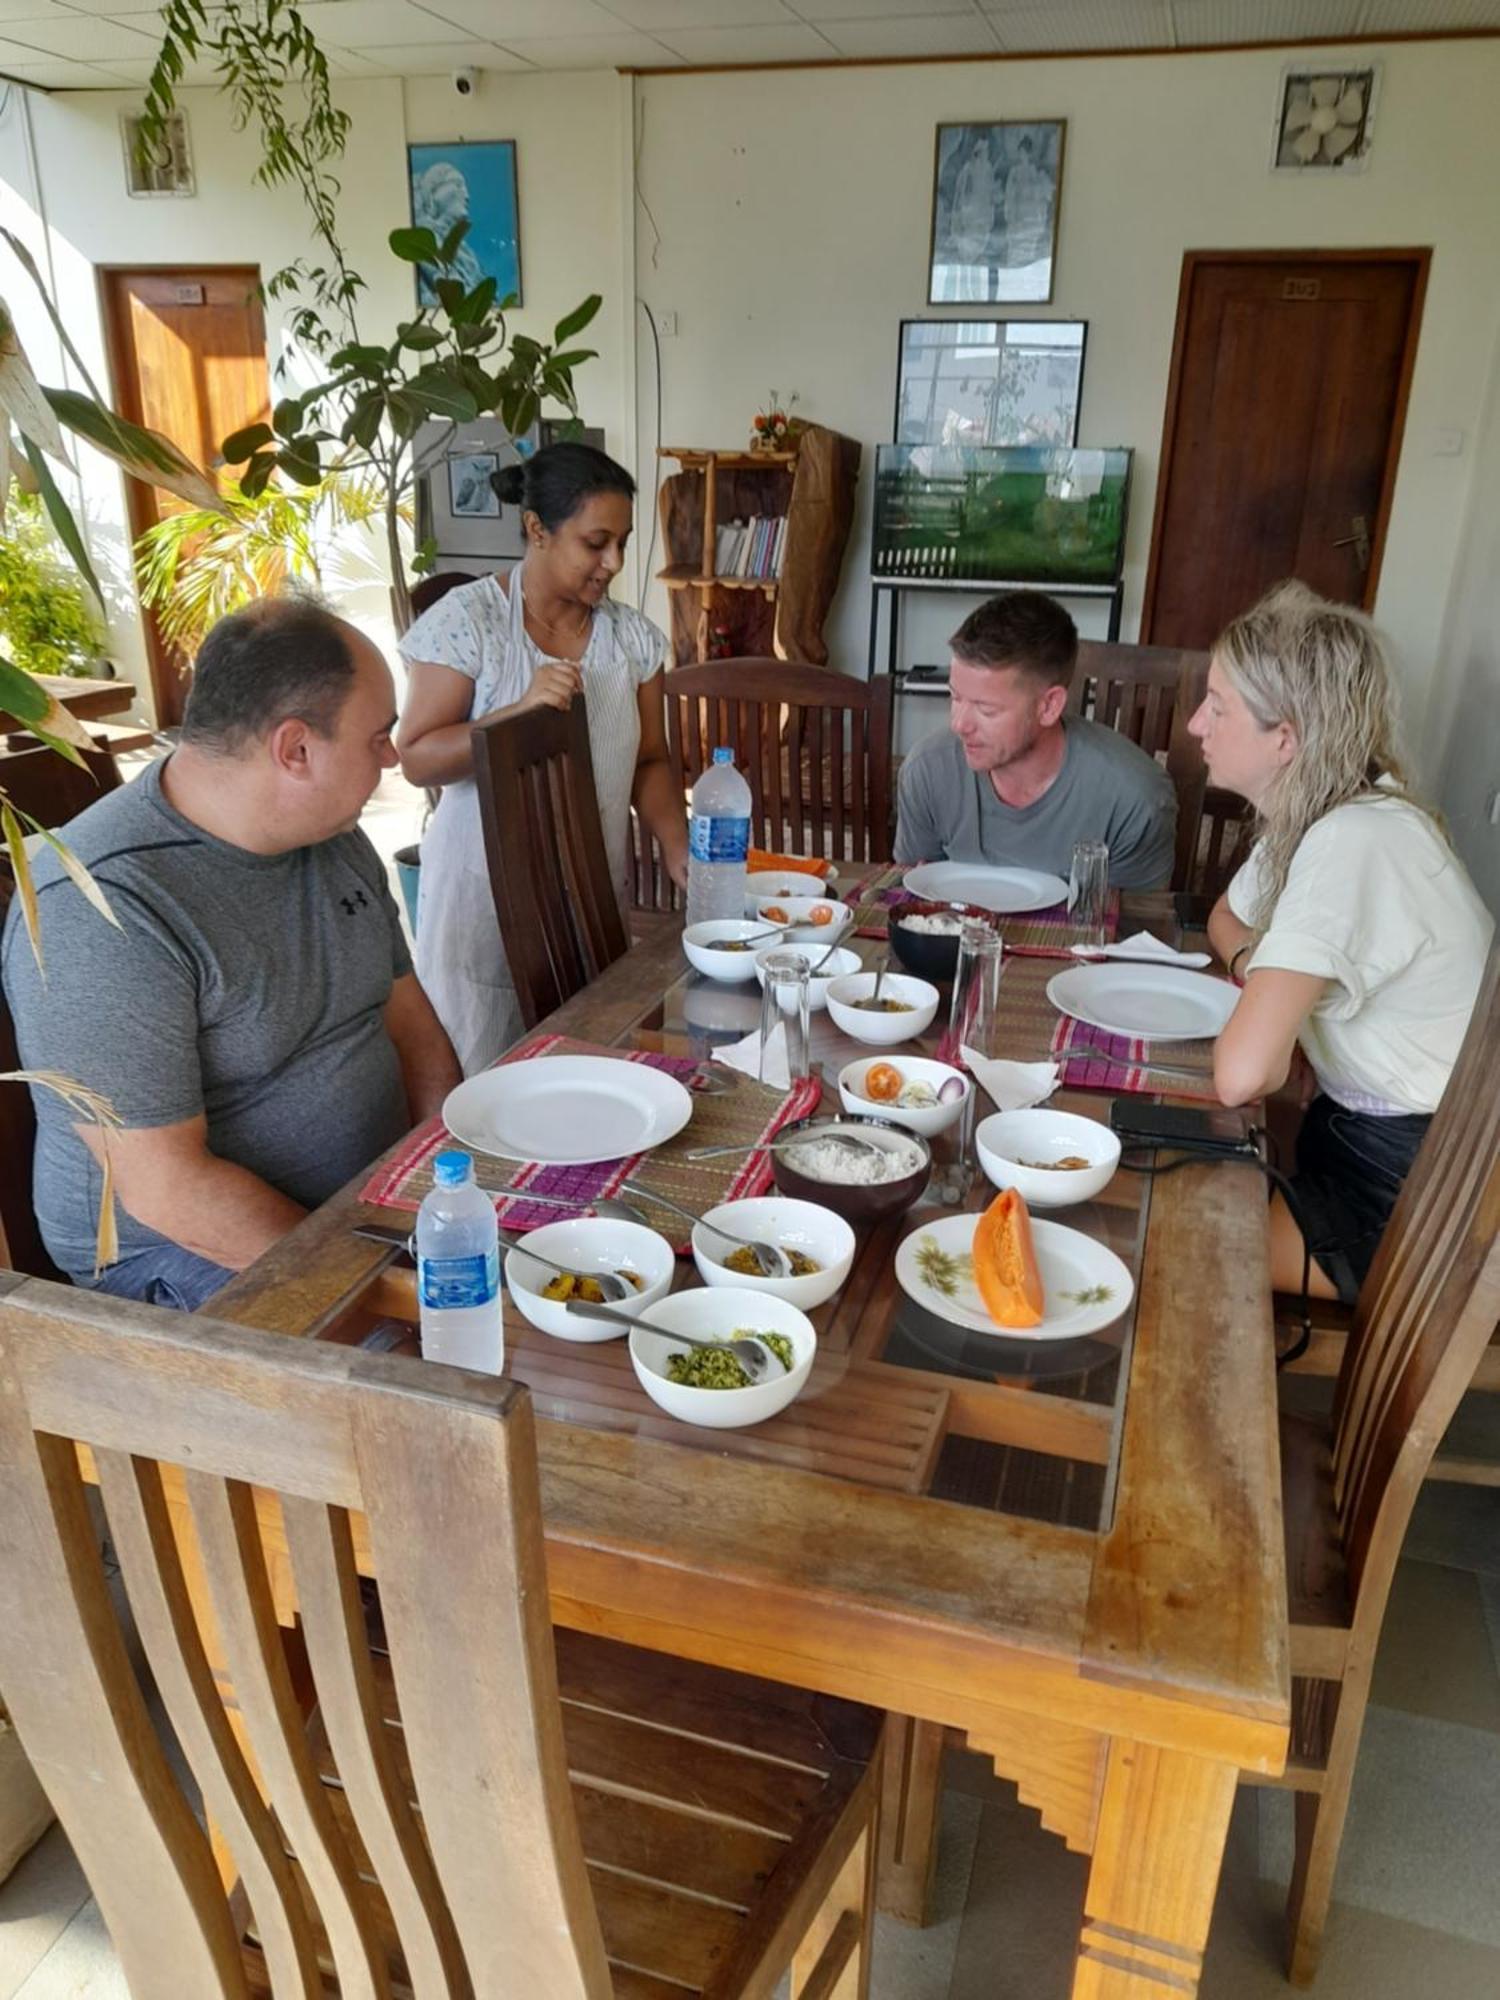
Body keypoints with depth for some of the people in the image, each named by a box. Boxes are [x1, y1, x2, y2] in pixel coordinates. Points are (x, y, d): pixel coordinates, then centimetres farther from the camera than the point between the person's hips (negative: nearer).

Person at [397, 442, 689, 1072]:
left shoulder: (634, 636, 3)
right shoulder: (467, 619, -9)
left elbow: (649, 761, 8)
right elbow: (417, 759, -11)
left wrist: (677, 847, -9)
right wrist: (522, 710, -25)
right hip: (486, 902, -3)